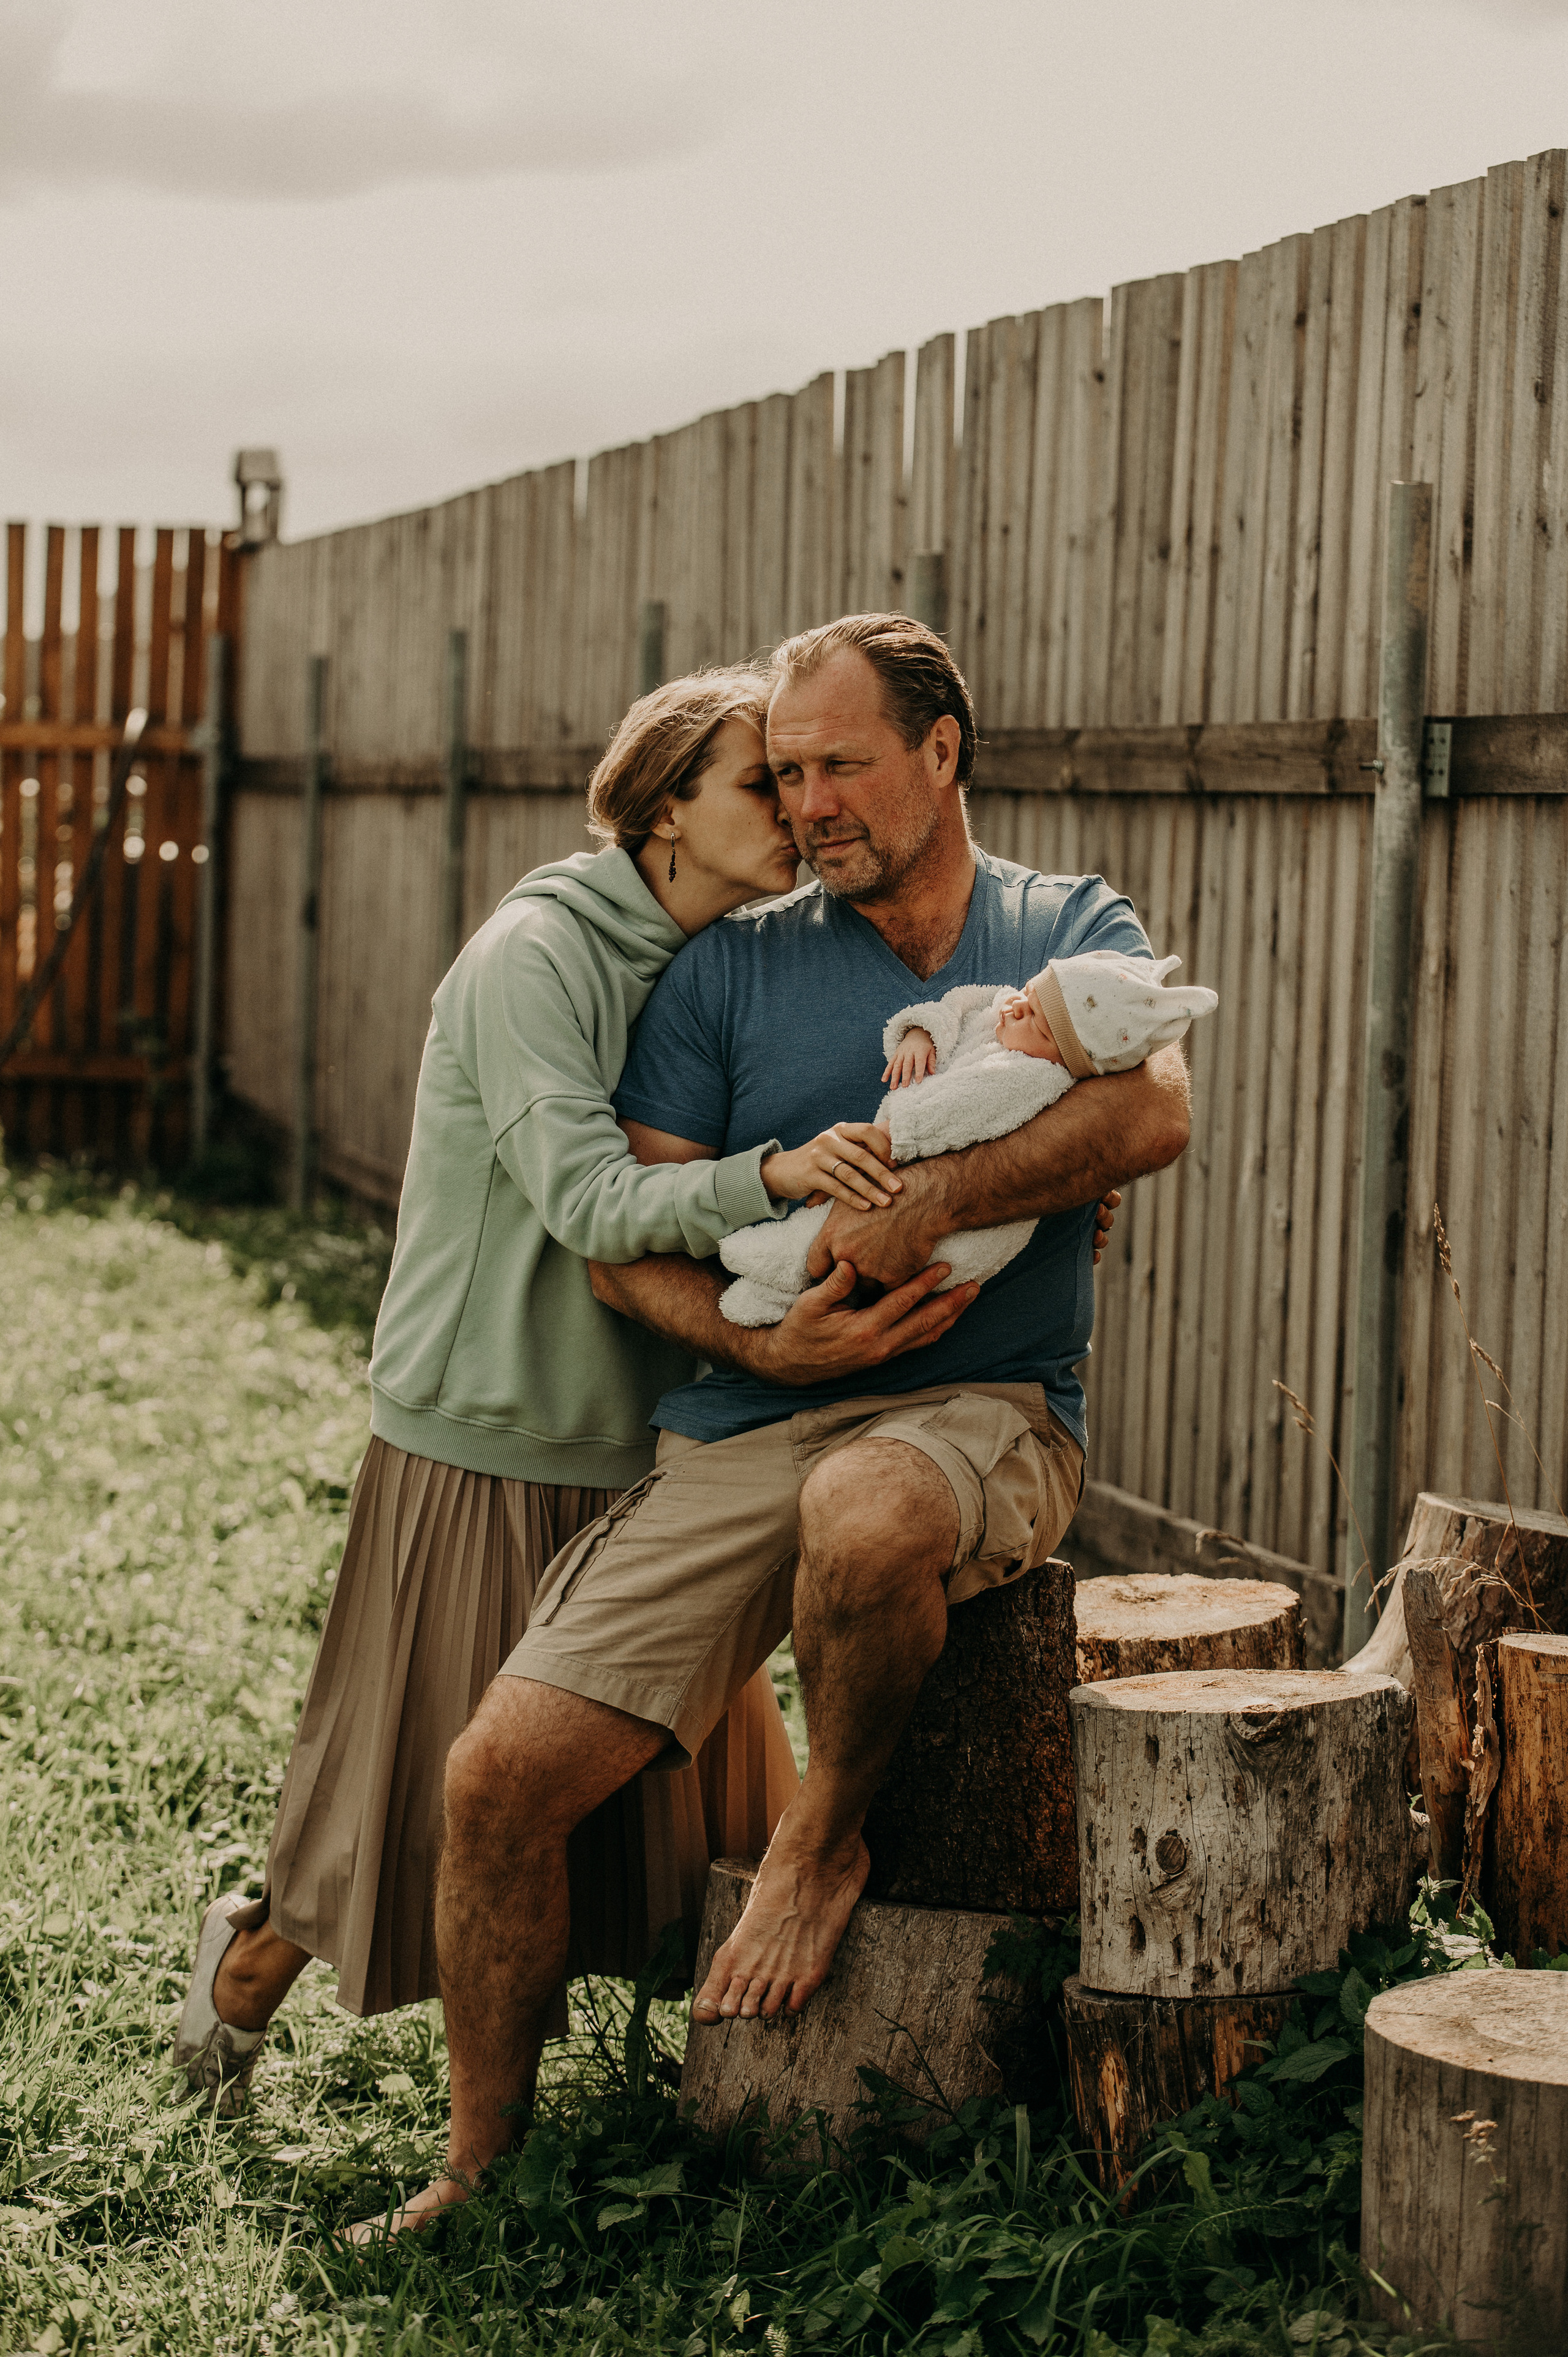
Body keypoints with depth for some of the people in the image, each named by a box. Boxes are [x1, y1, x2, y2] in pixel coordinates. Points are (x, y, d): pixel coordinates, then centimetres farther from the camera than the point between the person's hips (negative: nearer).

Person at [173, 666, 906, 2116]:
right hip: (488, 1443, -6)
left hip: (646, 1452, 7)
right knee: (451, 1792, 5)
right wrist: (773, 1174, -41)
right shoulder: (535, 954, -16)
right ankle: (252, 1970, 31)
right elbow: (589, 1204, -25)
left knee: (680, 1781, 10)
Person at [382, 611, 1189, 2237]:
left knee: (864, 1513, -40)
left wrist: (916, 1209, -22)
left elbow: (1152, 1108, -14)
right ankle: (482, 2164, 11)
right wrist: (760, 1339, -14)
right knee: (503, 1771, -11)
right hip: (740, 1429, 3)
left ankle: (824, 1840, -8)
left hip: (986, 1411, -3)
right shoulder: (728, 969, 11)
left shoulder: (1071, 931, 7)